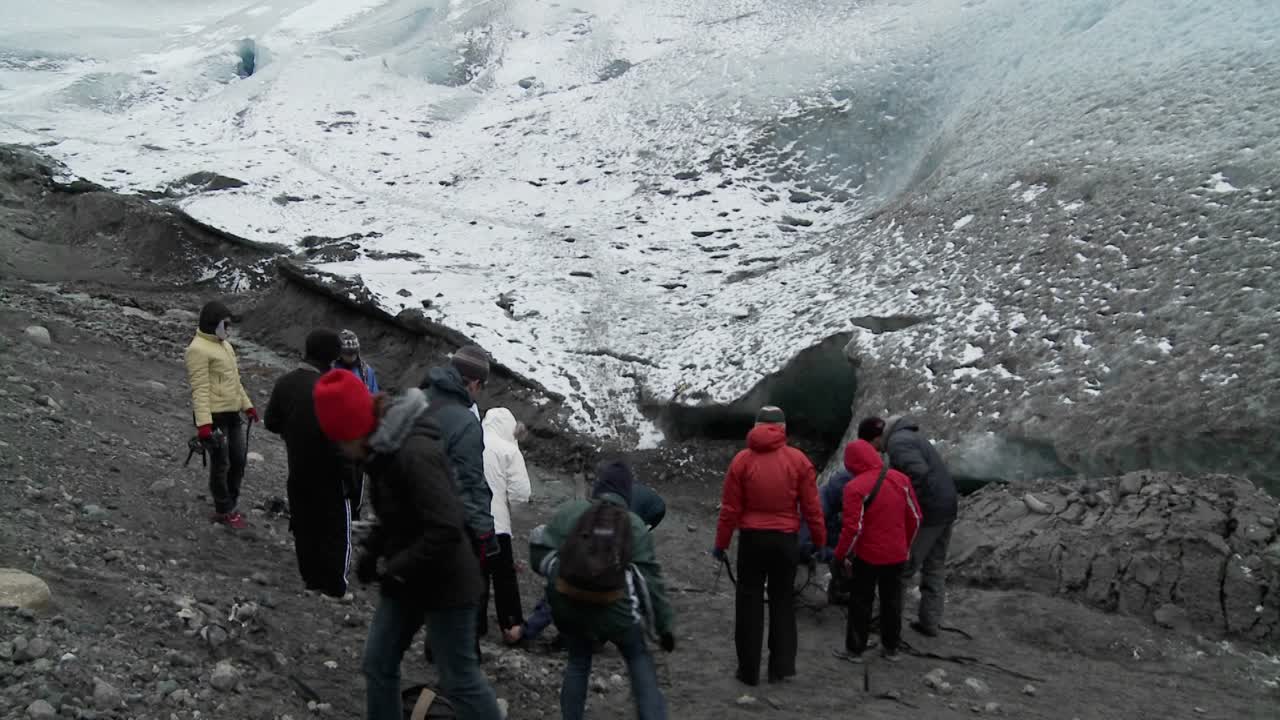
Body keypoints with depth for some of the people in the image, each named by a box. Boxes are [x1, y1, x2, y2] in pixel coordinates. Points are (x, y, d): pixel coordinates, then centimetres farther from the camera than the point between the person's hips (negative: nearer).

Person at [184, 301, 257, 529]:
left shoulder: (225, 345, 15)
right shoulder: (198, 349, -15)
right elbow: (199, 389, -20)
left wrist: (247, 405, 24)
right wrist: (204, 423, -25)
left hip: (232, 414, 9)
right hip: (214, 416, -9)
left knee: (239, 460, 16)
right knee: (221, 465, 2)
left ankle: (229, 504, 31)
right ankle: (224, 512, 15)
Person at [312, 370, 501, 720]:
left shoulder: (415, 454, -27)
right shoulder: (383, 449, 3)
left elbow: (447, 528, -32)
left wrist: (396, 569, -21)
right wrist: (372, 551, 3)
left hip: (444, 583, -9)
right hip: (405, 581, 9)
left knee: (459, 679, 2)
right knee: (378, 665, 14)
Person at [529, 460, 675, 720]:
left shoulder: (569, 512, -1)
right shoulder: (636, 526, 1)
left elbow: (539, 555, -3)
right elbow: (651, 580, 1)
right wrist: (665, 625, 8)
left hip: (567, 604, 1)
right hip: (613, 609, -1)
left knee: (578, 660, 23)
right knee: (638, 659, 18)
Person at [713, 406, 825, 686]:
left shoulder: (741, 460, -6)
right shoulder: (799, 460, -5)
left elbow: (730, 509, -4)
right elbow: (811, 508, -2)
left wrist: (721, 544, 5)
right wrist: (820, 542, 9)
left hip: (752, 539, 0)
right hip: (786, 540, 1)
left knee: (749, 603, 9)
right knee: (783, 601, 14)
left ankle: (749, 669, 12)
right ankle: (781, 666, 15)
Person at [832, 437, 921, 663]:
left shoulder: (855, 487, -19)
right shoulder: (901, 479, -1)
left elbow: (853, 527, -21)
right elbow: (915, 518, 6)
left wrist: (842, 555, -8)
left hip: (867, 556, -5)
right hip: (897, 555, 5)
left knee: (861, 603, 8)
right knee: (892, 601, 16)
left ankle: (855, 649, 15)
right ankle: (891, 648, 25)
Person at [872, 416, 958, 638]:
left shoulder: (898, 442, -15)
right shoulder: (908, 436, 17)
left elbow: (919, 473, -29)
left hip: (928, 509, -10)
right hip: (945, 505, 10)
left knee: (903, 568, -1)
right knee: (935, 568, 14)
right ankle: (930, 622, 19)